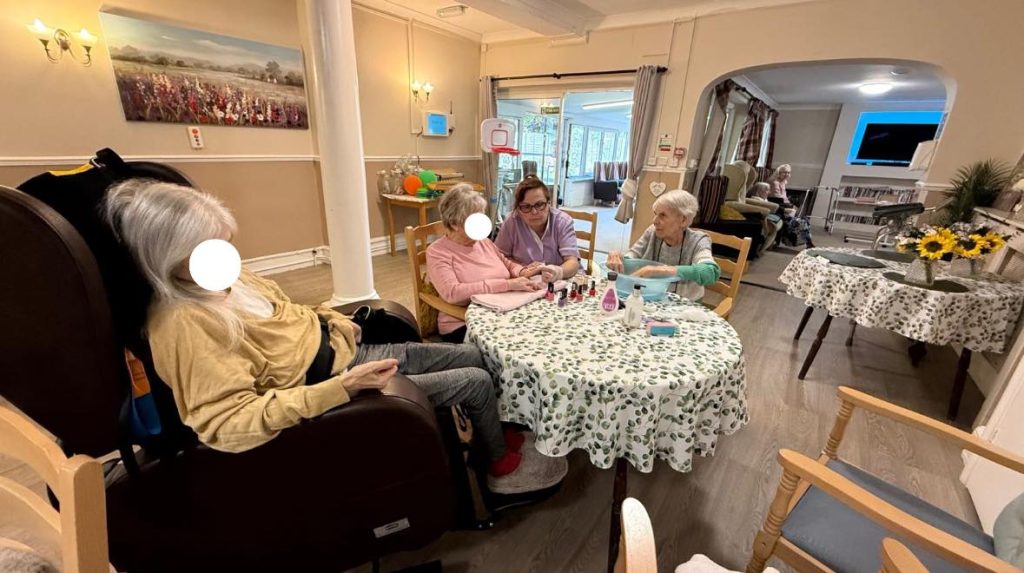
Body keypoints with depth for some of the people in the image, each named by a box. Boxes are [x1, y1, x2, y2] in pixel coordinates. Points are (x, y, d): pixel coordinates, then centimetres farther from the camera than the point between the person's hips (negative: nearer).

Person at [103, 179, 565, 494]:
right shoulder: (182, 325, -23)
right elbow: (230, 421, -28)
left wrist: (338, 323, 4)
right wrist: (341, 388, -34)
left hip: (345, 352, 9)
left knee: (472, 356, 12)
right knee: (476, 383, -6)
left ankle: (492, 436, 38)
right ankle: (502, 465, 25)